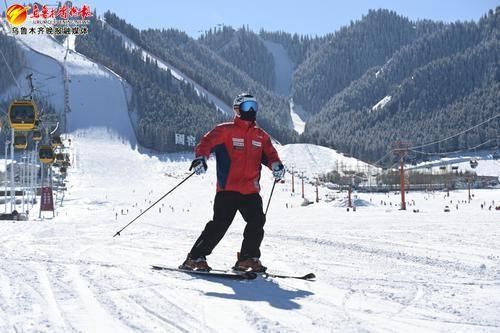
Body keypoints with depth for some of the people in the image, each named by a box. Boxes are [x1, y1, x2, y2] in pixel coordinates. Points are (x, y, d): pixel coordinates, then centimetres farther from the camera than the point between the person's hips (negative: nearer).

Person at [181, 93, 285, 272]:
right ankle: (195, 258, -1)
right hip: (228, 189, -5)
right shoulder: (226, 130, 1)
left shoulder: (261, 136, 17)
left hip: (251, 191, 5)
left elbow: (269, 154, 14)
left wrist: (276, 165, -9)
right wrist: (201, 157, -30)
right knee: (220, 224, -10)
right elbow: (207, 142, -10)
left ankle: (248, 259, 9)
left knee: (257, 222, -7)